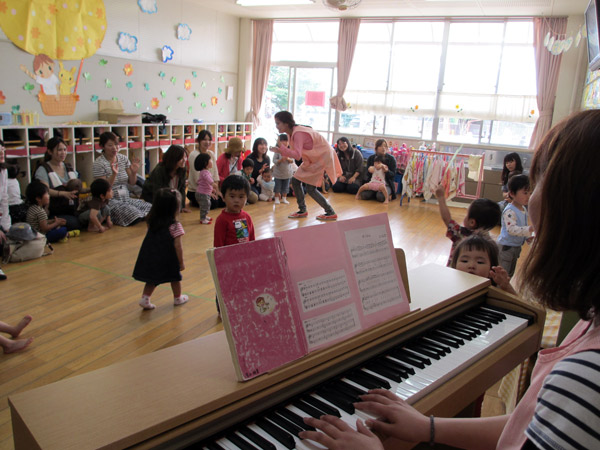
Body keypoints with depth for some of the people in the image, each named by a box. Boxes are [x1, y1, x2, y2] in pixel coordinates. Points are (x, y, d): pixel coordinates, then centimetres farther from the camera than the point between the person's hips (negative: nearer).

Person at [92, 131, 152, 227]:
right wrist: (114, 174, -25)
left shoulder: (123, 159, 9)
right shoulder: (98, 164, -7)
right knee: (133, 215, -32)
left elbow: (132, 182, 11)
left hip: (126, 198, 6)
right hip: (110, 201, -5)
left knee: (151, 208, -19)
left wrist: (134, 172, -10)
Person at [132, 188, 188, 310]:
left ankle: (145, 298, 9)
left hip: (151, 257, 4)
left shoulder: (152, 222, -3)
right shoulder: (175, 225, -20)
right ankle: (178, 298, 36)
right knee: (175, 277, 19)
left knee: (152, 279, 18)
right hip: (168, 258, -4)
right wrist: (181, 262, -8)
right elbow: (178, 246, -17)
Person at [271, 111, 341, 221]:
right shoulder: (292, 132, 1)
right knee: (295, 180, 5)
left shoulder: (298, 133, -28)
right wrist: (281, 150, -11)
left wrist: (281, 148, -45)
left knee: (310, 188, -9)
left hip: (323, 157, -9)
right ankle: (302, 210, 17)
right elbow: (296, 152, 1)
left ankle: (331, 213, 5)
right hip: (312, 159, 9)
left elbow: (297, 155, -37)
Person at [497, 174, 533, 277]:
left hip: (517, 246, 10)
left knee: (511, 272, 21)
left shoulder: (523, 209, 7)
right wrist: (529, 229, -41)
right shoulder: (509, 211, -24)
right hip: (506, 246, -9)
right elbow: (511, 229, -34)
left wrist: (528, 237, 9)